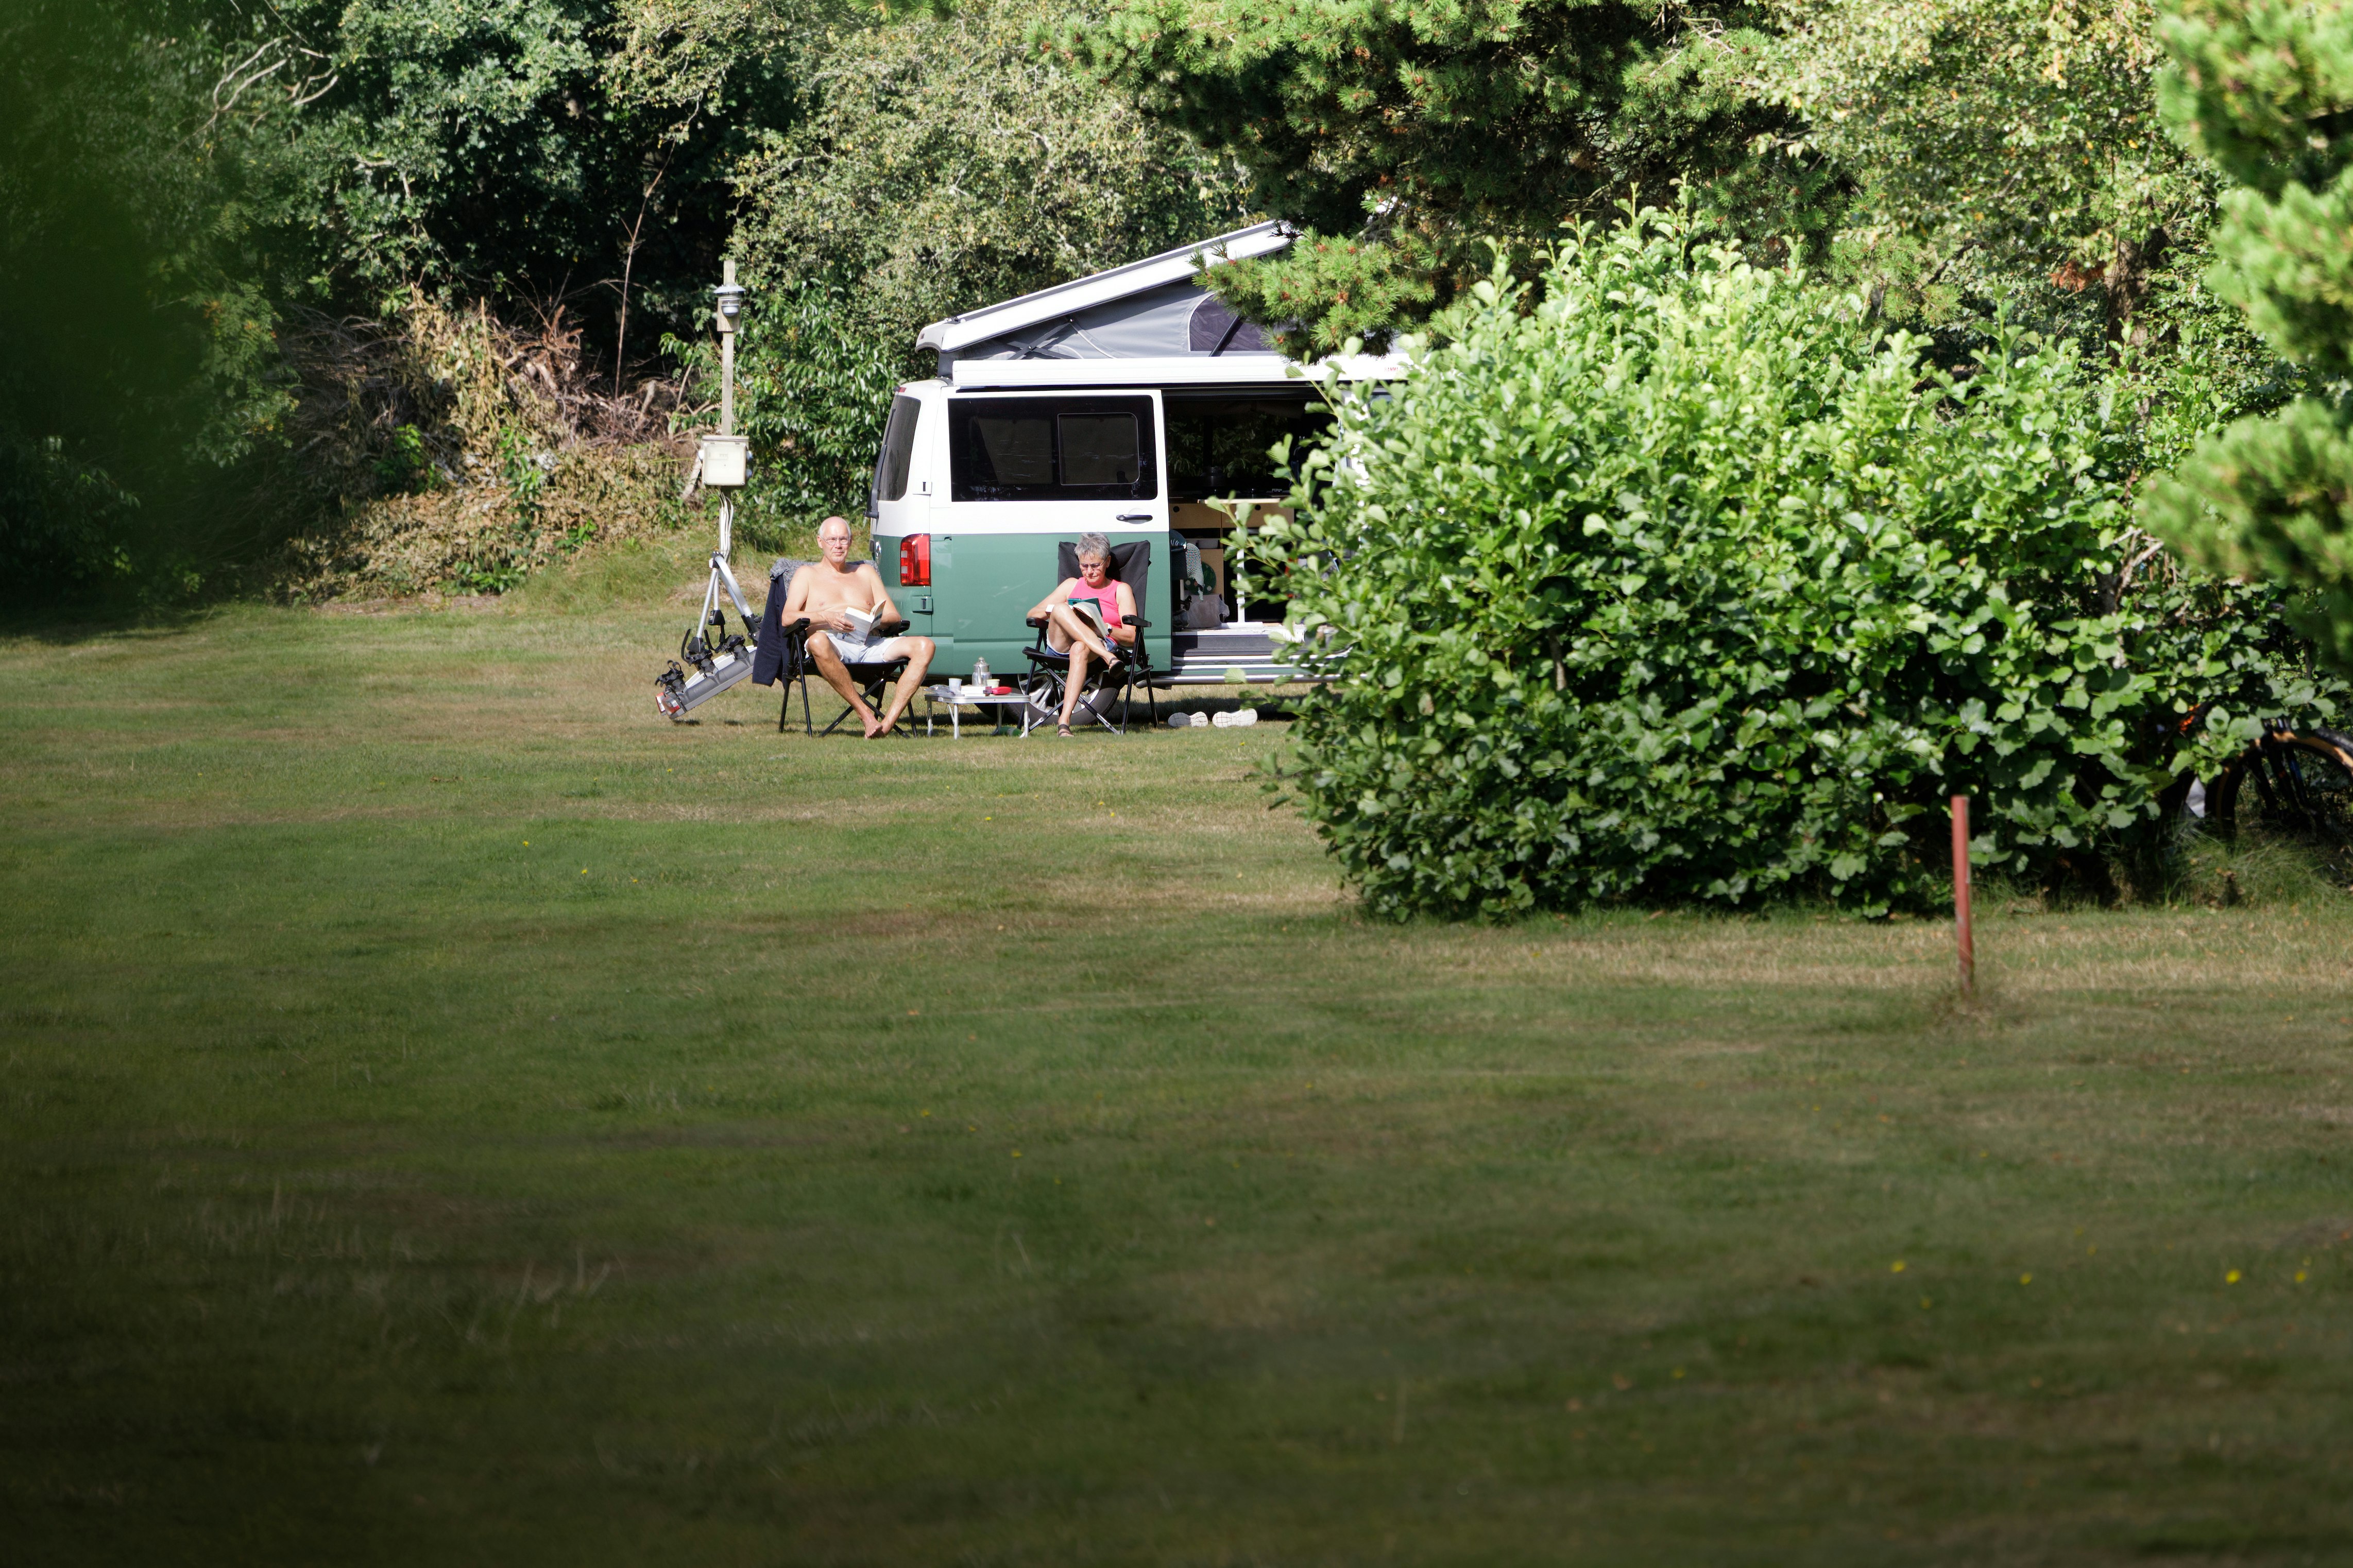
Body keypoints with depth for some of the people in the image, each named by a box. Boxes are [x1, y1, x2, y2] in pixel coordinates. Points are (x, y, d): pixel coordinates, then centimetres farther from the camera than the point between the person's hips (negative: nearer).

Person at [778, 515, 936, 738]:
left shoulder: (865, 572, 31)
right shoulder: (808, 574, 22)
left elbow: (894, 615, 19)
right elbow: (788, 617, 5)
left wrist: (875, 618, -6)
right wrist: (826, 617, -13)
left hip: (869, 643, 4)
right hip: (834, 642, -3)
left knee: (925, 647, -23)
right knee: (818, 642, -42)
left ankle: (888, 721, -37)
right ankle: (865, 712, -35)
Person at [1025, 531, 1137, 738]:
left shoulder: (1121, 590, 19)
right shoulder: (1072, 585, 28)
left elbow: (1131, 638, 9)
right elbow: (1032, 614, 20)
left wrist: (1104, 628, -10)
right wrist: (1055, 611, -3)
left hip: (1101, 644, -3)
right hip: (1061, 645, 3)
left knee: (1081, 648, -42)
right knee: (1061, 609, -31)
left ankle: (1064, 722, -57)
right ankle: (1109, 658, -47)